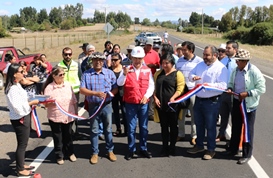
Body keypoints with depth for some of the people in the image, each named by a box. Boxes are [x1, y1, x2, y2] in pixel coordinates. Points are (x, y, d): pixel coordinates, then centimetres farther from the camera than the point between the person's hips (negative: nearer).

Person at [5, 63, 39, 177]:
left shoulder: (17, 85, 8)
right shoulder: (13, 88, -22)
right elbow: (18, 106, -25)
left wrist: (30, 103, 2)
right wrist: (32, 102, -15)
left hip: (24, 117, 10)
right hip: (19, 119, -10)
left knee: (23, 143, 20)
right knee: (22, 144, 2)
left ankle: (21, 165, 34)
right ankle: (20, 170, 16)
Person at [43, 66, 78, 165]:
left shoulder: (68, 85, 0)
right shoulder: (49, 88, -11)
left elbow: (74, 100, 7)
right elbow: (46, 104, -8)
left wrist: (76, 112, 8)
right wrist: (50, 102, -30)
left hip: (69, 116, 3)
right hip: (55, 117, -3)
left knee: (68, 136, 16)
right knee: (58, 138, 9)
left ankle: (70, 153, 34)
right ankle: (59, 156, 25)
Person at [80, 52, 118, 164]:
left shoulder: (110, 73, 3)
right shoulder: (86, 74, 0)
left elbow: (115, 88, 1)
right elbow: (82, 90, -8)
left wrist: (108, 94, -19)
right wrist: (96, 93, -21)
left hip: (107, 105, 1)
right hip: (93, 106, 0)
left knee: (108, 129, 10)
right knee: (94, 130, 8)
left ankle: (110, 150, 24)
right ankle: (95, 153, 20)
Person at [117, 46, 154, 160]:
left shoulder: (147, 70, 4)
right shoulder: (127, 69, 0)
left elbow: (151, 85, 2)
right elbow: (119, 83, -12)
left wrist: (147, 95, -13)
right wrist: (124, 74, -29)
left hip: (144, 103, 1)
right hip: (130, 103, -1)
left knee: (144, 127, 9)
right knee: (131, 127, 6)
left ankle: (143, 148, 22)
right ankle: (131, 150, 16)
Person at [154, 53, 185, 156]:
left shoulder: (177, 74, -3)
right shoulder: (158, 73, 12)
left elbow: (180, 88, -11)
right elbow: (154, 87, 10)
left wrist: (173, 98, -25)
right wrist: (155, 97, -5)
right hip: (160, 105, 4)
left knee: (173, 126, 6)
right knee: (163, 126, 11)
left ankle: (172, 147, 19)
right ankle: (165, 147, 21)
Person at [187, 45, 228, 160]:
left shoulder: (221, 68, -13)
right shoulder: (200, 65, 9)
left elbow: (223, 85, -21)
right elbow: (190, 74, 14)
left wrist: (210, 85, -32)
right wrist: (193, 77, -9)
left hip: (212, 102, -7)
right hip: (198, 100, 7)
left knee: (210, 126, 4)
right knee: (199, 124, 18)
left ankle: (211, 150, 18)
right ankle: (199, 145, 35)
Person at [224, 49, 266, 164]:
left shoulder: (254, 71, -17)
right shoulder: (235, 70, 2)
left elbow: (261, 89, -16)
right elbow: (231, 83, 16)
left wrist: (247, 93, -24)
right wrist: (230, 88, -6)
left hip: (249, 104, -6)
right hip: (236, 101, 6)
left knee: (248, 129, 5)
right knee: (235, 127, 18)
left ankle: (247, 155, 18)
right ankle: (233, 149, 35)